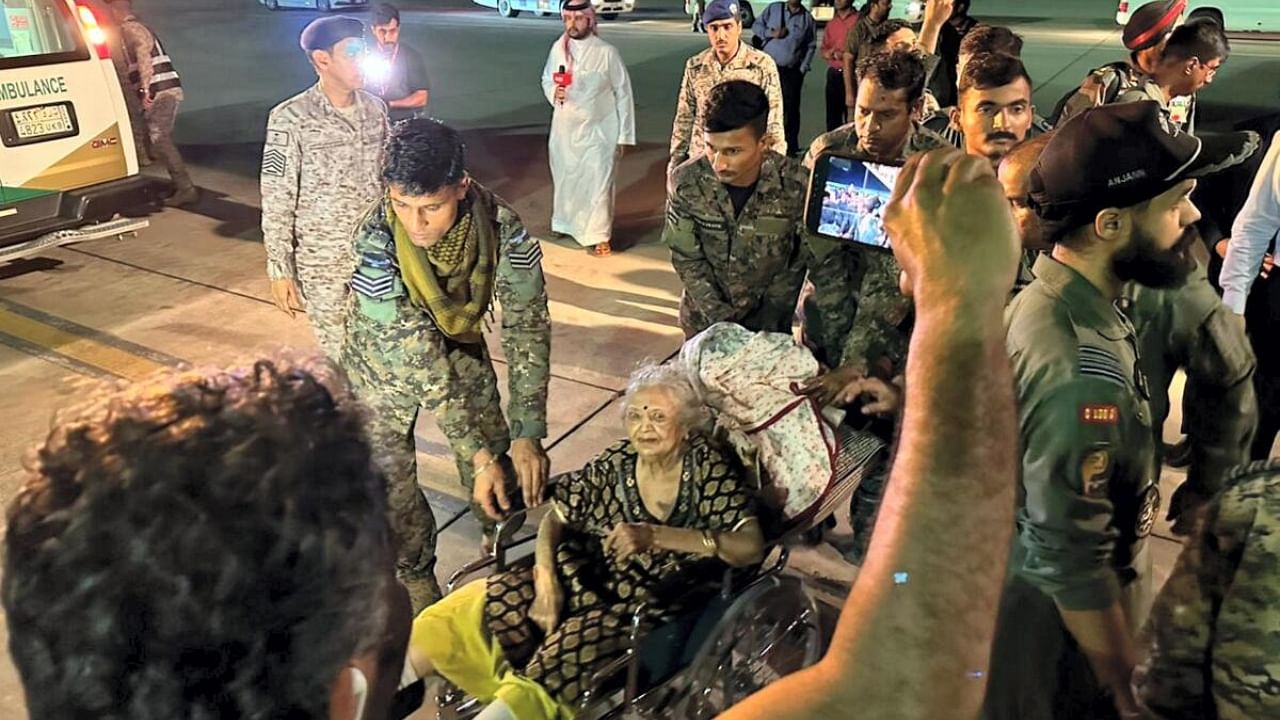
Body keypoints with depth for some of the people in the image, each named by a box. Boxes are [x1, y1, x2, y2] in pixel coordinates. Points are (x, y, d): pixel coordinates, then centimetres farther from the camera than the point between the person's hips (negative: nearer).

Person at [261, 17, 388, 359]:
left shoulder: (375, 109, 2)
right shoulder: (291, 119, -14)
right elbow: (277, 202, -12)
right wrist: (280, 270, -12)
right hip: (323, 261, -4)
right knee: (339, 355, 7)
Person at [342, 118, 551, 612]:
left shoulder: (502, 227, -32)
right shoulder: (376, 240, -37)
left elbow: (527, 330, -24)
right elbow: (419, 359, -35)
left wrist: (527, 436, -28)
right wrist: (476, 453, -35)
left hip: (459, 337, 2)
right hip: (385, 355, -2)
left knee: (499, 456, 8)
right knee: (390, 474, 3)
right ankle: (417, 577, 30)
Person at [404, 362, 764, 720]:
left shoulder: (709, 469, -7)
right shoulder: (616, 462, 3)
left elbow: (751, 547, -18)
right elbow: (555, 519, 8)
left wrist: (655, 536, -26)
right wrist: (546, 578, -11)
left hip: (650, 608, -4)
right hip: (585, 580, 4)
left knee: (568, 655, -29)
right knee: (488, 604, -10)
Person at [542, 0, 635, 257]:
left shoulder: (607, 52, -12)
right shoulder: (558, 48, -1)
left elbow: (623, 94, -7)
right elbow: (546, 79, 14)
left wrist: (623, 135, -7)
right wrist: (553, 92, -11)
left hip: (599, 130, -4)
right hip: (565, 128, 4)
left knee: (598, 183, -2)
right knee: (565, 178, 17)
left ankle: (599, 236, 12)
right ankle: (566, 222, 38)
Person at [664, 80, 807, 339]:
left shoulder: (795, 185, -22)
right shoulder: (686, 182, -20)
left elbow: (799, 262, -11)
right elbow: (686, 259, -11)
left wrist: (769, 321, -13)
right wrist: (720, 319, -16)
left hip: (768, 321, -1)